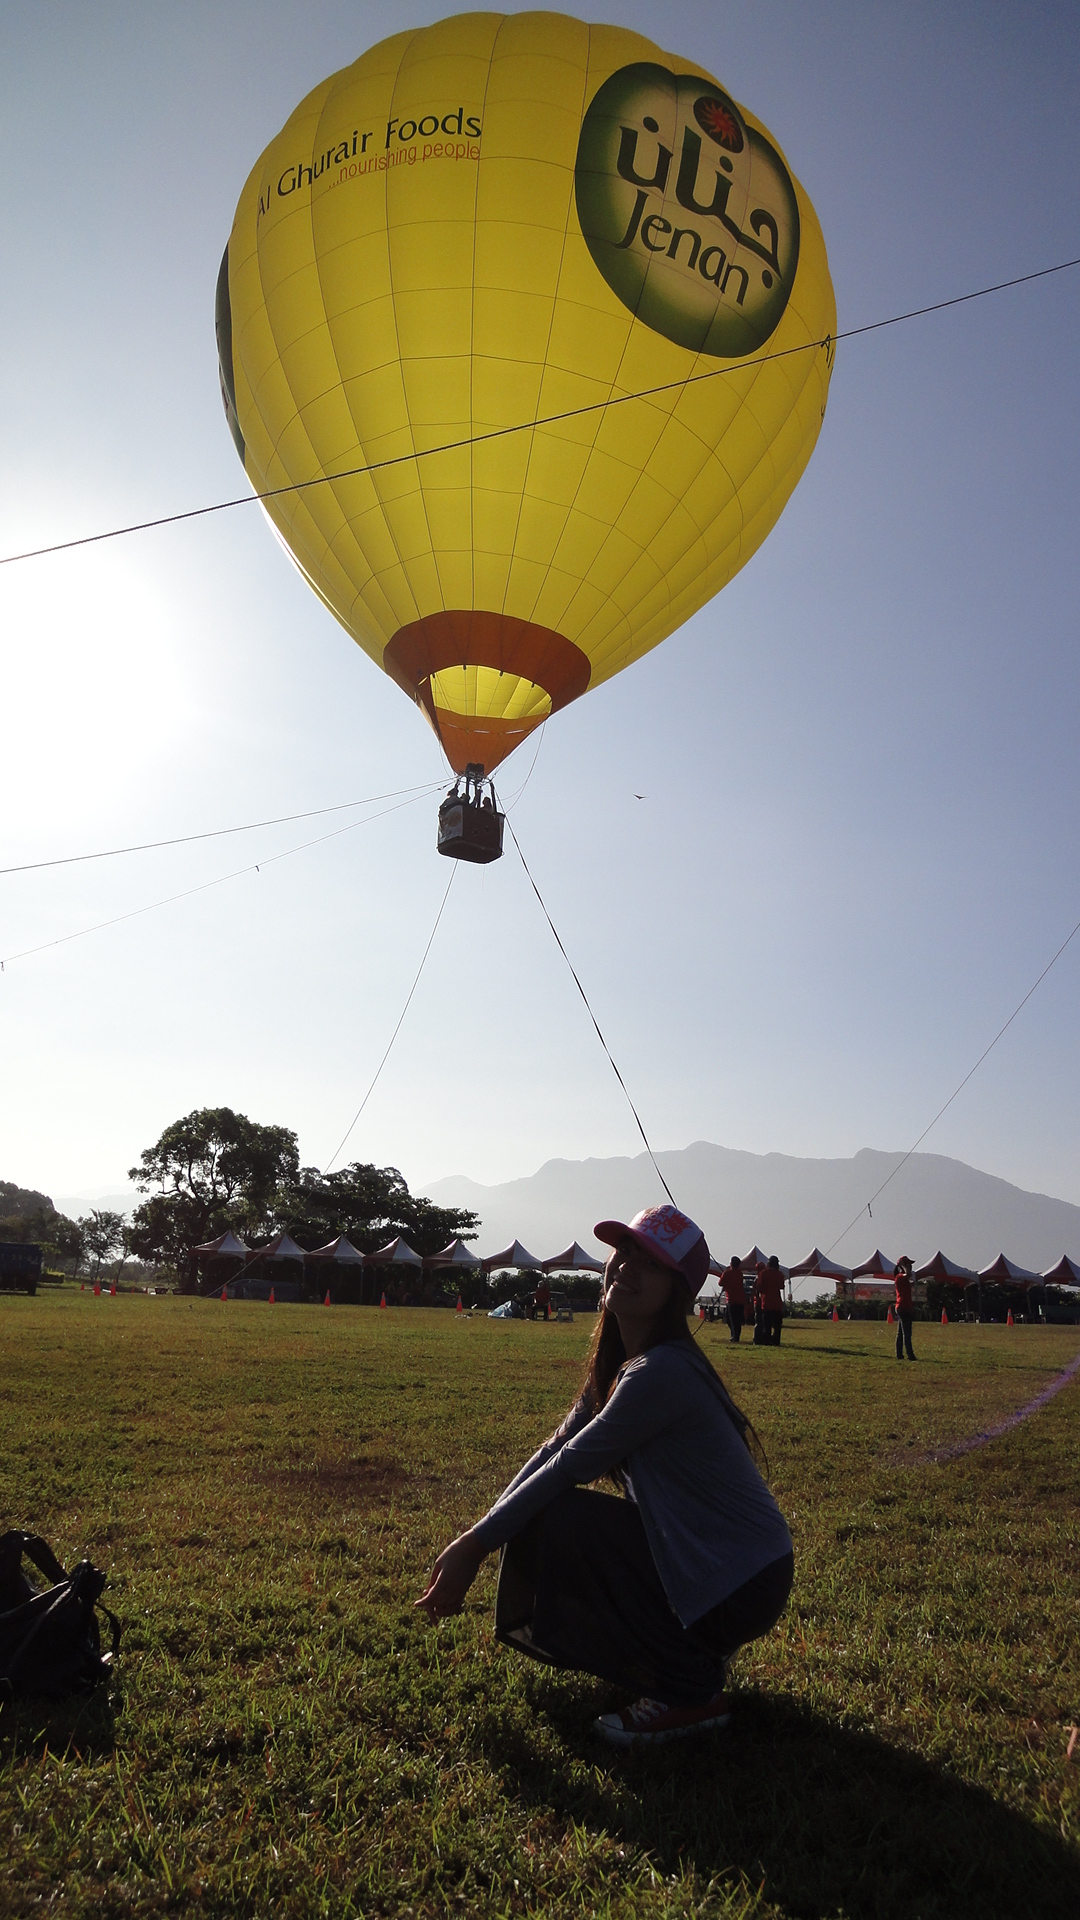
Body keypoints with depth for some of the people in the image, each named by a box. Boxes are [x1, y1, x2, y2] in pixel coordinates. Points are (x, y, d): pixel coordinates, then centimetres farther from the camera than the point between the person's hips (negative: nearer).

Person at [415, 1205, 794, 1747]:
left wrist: (474, 1546, -13)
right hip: (697, 1558, 9)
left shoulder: (661, 1373, -25)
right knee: (527, 1520, 7)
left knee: (551, 1523, -18)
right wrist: (472, 1541, -2)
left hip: (741, 1589, -9)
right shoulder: (620, 1362, 5)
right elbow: (554, 1450, 5)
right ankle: (697, 1655, 17)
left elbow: (565, 1469, -22)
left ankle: (690, 1694, -6)